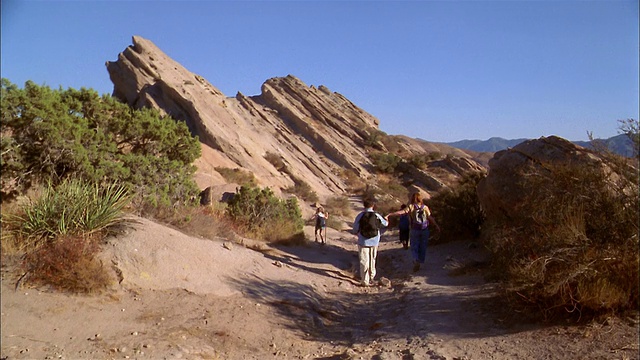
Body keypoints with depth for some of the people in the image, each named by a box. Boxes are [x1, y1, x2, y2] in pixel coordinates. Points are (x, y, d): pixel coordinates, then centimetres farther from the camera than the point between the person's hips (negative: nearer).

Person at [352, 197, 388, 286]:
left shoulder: (360, 216, -11)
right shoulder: (377, 216, -6)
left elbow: (355, 230, -6)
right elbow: (385, 224, 14)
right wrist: (386, 220, 38)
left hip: (363, 242, -2)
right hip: (374, 242, 2)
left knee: (364, 261, 5)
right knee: (372, 260, 20)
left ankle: (365, 281, 5)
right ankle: (371, 277, 33)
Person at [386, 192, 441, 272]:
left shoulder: (411, 207, -6)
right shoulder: (425, 207, 1)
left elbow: (401, 212, -17)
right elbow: (430, 218, -1)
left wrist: (389, 215, -19)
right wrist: (436, 226, 10)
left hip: (414, 230, -2)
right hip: (425, 230, 2)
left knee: (414, 247, 9)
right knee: (423, 247, 13)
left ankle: (416, 260, -14)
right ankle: (420, 263, 18)